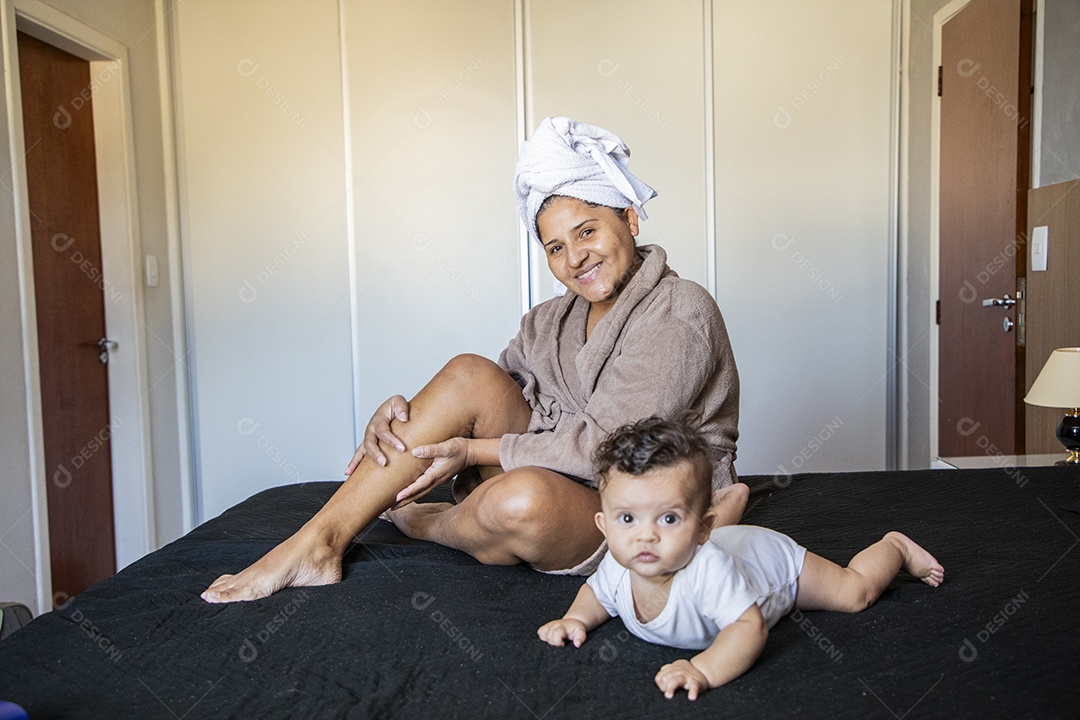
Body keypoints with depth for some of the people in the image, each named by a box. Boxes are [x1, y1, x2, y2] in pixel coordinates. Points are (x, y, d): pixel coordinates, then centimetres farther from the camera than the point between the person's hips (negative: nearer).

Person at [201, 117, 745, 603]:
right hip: (552, 479, 6)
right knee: (471, 374, -17)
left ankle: (421, 523, -1)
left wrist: (474, 450, -19)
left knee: (523, 497, -38)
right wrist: (403, 415, -16)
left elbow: (606, 444, -20)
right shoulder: (552, 320, 10)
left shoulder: (680, 313, -13)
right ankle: (319, 540, -14)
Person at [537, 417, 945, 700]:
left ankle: (896, 546, 41)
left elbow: (750, 627, -50)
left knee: (855, 592, 13)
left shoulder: (706, 570, -51)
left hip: (773, 562, -4)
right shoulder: (617, 569, -32)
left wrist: (704, 670, -63)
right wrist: (575, 618, -29)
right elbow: (596, 594, -10)